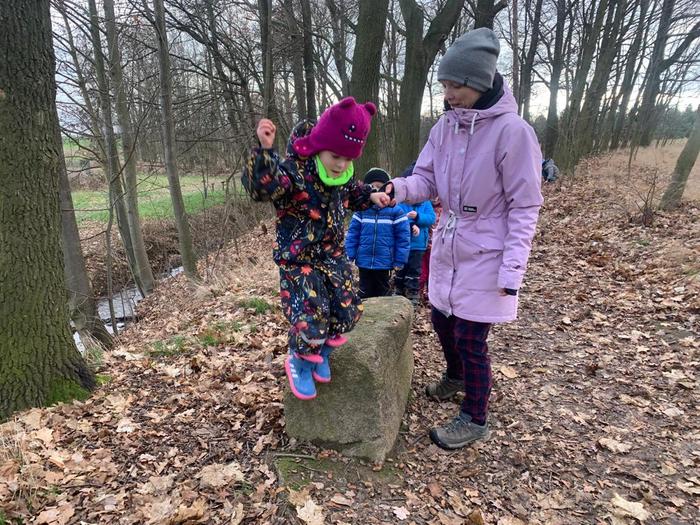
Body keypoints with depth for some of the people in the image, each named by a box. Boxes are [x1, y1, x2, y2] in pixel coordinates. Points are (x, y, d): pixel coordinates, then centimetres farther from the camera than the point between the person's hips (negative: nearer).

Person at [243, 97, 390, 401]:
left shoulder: (342, 175, 1)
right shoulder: (293, 170, -23)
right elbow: (263, 187, -44)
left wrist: (371, 196, 7)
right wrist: (264, 150, -58)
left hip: (333, 255, 7)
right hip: (298, 259, -7)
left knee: (347, 310, 5)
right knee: (311, 317, -14)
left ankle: (321, 355, 34)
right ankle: (298, 363, 20)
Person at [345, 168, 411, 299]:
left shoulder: (395, 211, -7)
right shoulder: (361, 210, -1)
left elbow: (403, 236, -6)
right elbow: (352, 233, 2)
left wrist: (399, 261, -7)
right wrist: (350, 256, -3)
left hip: (385, 263, -1)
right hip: (364, 262, 2)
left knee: (382, 293, 15)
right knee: (365, 293, 14)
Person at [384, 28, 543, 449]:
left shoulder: (513, 131, -18)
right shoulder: (445, 127, 1)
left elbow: (525, 207, -15)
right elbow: (426, 179, 1)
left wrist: (513, 268, -19)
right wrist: (398, 189, -21)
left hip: (486, 257, -6)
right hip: (448, 249, 7)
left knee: (470, 339, 1)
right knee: (443, 320, 20)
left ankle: (476, 420, 25)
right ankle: (456, 376, 51)